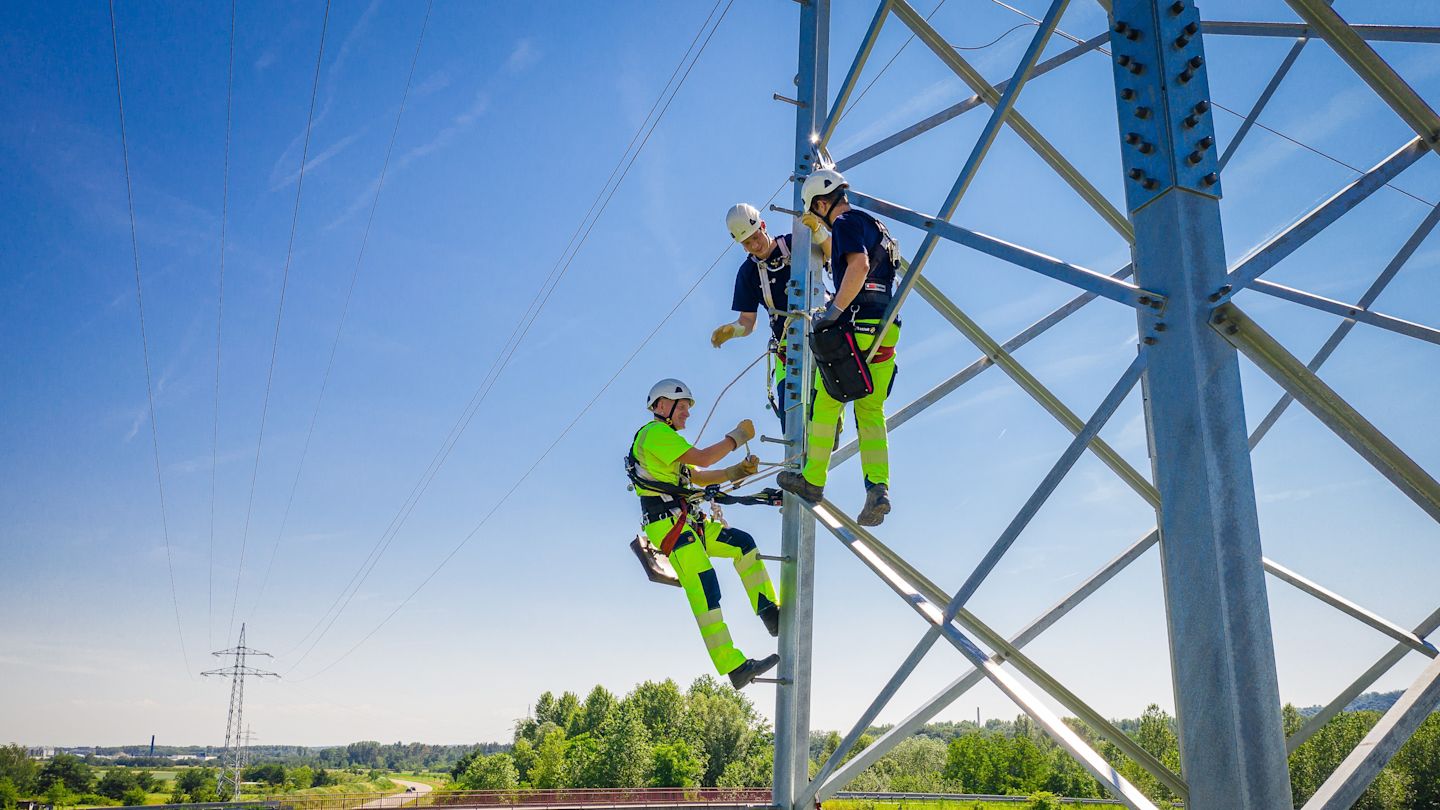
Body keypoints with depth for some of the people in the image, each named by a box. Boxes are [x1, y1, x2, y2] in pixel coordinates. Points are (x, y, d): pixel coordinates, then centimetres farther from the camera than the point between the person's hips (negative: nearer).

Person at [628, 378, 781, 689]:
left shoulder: (668, 438, 28)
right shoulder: (654, 432, -6)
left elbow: (699, 477, 23)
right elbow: (702, 458, -16)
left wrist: (738, 470, 9)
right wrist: (738, 436, -5)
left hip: (686, 521, 10)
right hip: (666, 520, -10)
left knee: (742, 543, 9)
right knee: (704, 590, -18)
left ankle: (770, 614, 5)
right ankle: (735, 668, -23)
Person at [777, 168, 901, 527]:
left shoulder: (846, 223, -4)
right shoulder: (874, 226, 25)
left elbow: (858, 265, -22)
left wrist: (834, 311, -24)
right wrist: (819, 234, 40)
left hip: (856, 326, -9)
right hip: (885, 332, 9)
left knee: (824, 406, 4)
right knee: (872, 414, 7)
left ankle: (812, 481, 13)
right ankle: (878, 488, -7)